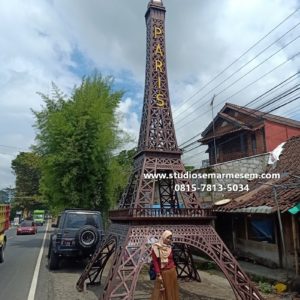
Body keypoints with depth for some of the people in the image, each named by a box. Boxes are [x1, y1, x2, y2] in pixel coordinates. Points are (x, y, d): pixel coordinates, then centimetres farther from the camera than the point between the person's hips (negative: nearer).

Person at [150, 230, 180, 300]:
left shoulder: (169, 248, 6)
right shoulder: (156, 248, -12)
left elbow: (172, 260, 12)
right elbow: (155, 262, -14)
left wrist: (174, 270, 9)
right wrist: (158, 275, -17)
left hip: (172, 272, 6)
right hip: (163, 273, -6)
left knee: (172, 292, 13)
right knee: (162, 293, 2)